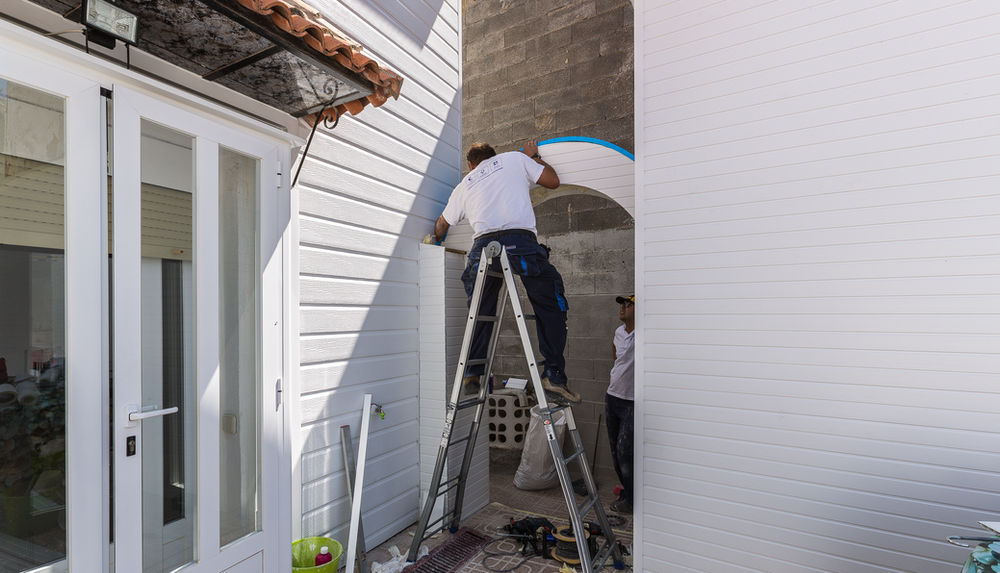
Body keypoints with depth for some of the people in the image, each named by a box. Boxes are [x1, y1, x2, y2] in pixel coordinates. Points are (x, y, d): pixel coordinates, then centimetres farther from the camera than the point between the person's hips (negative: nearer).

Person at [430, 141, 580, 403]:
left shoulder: (464, 184, 30)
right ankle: (553, 376, -2)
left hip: (482, 246, 3)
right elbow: (553, 180, 23)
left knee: (480, 314, 18)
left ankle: (471, 375, 20)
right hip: (521, 241, -3)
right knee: (551, 309, 5)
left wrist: (437, 237, 62)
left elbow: (441, 226, 39)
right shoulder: (515, 158, 23)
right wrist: (533, 156, 40)